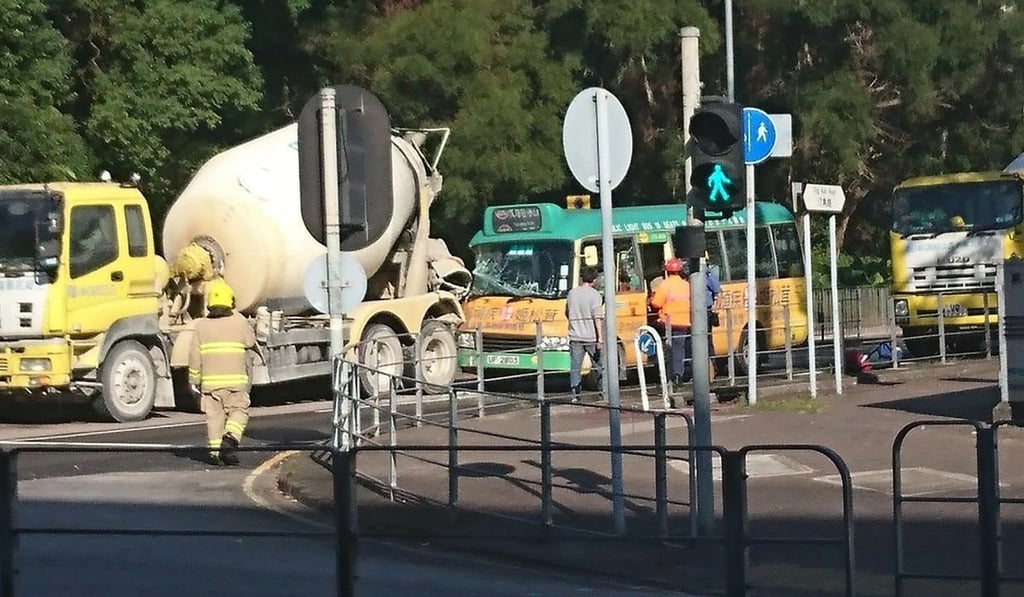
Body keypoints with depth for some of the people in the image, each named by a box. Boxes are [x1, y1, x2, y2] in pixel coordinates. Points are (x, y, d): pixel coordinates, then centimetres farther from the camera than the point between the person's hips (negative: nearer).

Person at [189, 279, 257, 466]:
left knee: (214, 415, 10)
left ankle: (215, 450, 7)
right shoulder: (239, 323, -3)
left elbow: (194, 355, 1)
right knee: (238, 411, 8)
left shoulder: (201, 326, 1)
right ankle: (230, 438, -15)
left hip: (210, 380, 2)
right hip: (235, 379, -2)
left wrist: (194, 380, 11)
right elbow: (251, 342, 15)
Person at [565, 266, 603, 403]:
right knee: (600, 365, 9)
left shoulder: (572, 293, 6)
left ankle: (575, 394, -3)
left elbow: (567, 314, 16)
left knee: (575, 367, 3)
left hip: (575, 337, 3)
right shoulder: (594, 295, -7)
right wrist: (600, 337, -13)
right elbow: (597, 317, -13)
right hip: (591, 337, -3)